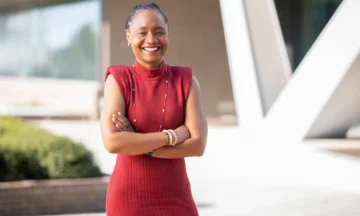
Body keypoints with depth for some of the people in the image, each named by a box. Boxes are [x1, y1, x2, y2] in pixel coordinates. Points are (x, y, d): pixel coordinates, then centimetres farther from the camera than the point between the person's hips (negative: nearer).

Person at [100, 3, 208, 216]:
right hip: (129, 198, -1)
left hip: (176, 197, 2)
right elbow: (112, 142, -17)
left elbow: (197, 144, -9)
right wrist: (171, 136, -14)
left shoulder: (186, 80, 0)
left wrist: (136, 143, -13)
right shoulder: (118, 80, -4)